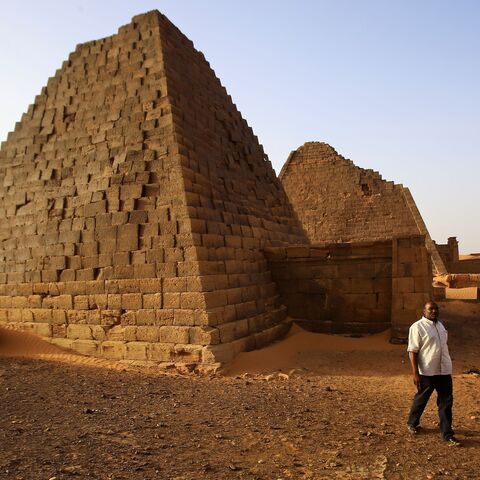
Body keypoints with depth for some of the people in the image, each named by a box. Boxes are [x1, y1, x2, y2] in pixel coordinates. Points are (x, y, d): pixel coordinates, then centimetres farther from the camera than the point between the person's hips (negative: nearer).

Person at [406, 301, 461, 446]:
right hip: (427, 372, -6)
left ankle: (447, 434, 16)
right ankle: (412, 423, 33)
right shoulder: (417, 327, -14)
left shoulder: (440, 325, 10)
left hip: (444, 371, 6)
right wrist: (415, 373, -20)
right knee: (421, 399, 11)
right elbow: (413, 351, -16)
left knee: (446, 402, 7)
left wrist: (447, 365, 18)